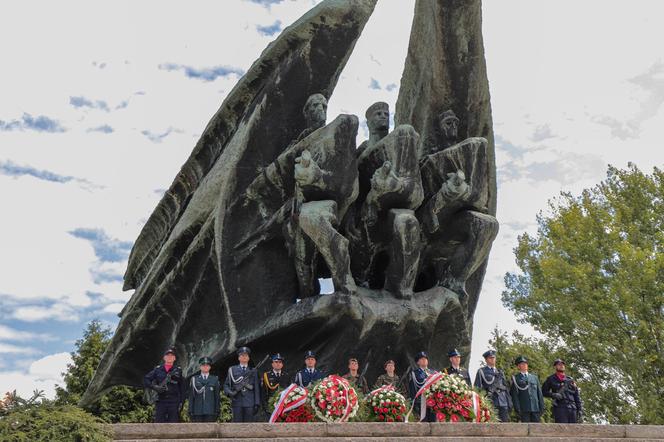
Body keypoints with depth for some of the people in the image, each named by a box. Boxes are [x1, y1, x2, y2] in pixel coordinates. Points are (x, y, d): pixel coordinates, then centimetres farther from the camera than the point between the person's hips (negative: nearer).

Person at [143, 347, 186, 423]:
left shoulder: (178, 370, 7)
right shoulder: (157, 369, 8)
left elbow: (182, 388, 6)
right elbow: (145, 380, 7)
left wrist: (181, 402, -2)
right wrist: (154, 387, -10)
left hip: (174, 402, 0)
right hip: (160, 402, 1)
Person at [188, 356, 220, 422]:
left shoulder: (215, 379, 9)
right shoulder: (194, 379, 9)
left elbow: (217, 397, 7)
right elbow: (191, 397, 7)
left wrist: (217, 411, 1)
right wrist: (191, 412, 1)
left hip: (210, 412, 0)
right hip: (197, 411, 0)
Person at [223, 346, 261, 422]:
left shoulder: (253, 371, 12)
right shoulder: (232, 370, 11)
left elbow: (256, 389, 9)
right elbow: (226, 385, 9)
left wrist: (257, 404, 2)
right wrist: (229, 393, -12)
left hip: (249, 403, 1)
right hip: (237, 403, -1)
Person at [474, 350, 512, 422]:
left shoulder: (500, 372, 21)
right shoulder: (481, 371, 7)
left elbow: (506, 388, 20)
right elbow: (477, 388, 3)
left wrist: (509, 402, 12)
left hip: (503, 403, 4)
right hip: (489, 403, -4)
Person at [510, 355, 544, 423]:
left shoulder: (534, 377, 18)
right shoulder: (515, 378, 5)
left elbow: (539, 393, 15)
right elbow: (514, 395, -1)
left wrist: (541, 407, 7)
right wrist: (518, 409, -10)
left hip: (536, 408, 4)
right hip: (524, 409, -4)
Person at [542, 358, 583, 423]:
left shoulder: (570, 380, 19)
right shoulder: (551, 379, 9)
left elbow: (577, 396, 17)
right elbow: (543, 391, 8)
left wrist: (580, 409, 6)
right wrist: (553, 395, -10)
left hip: (572, 408, 4)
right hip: (559, 408, -4)